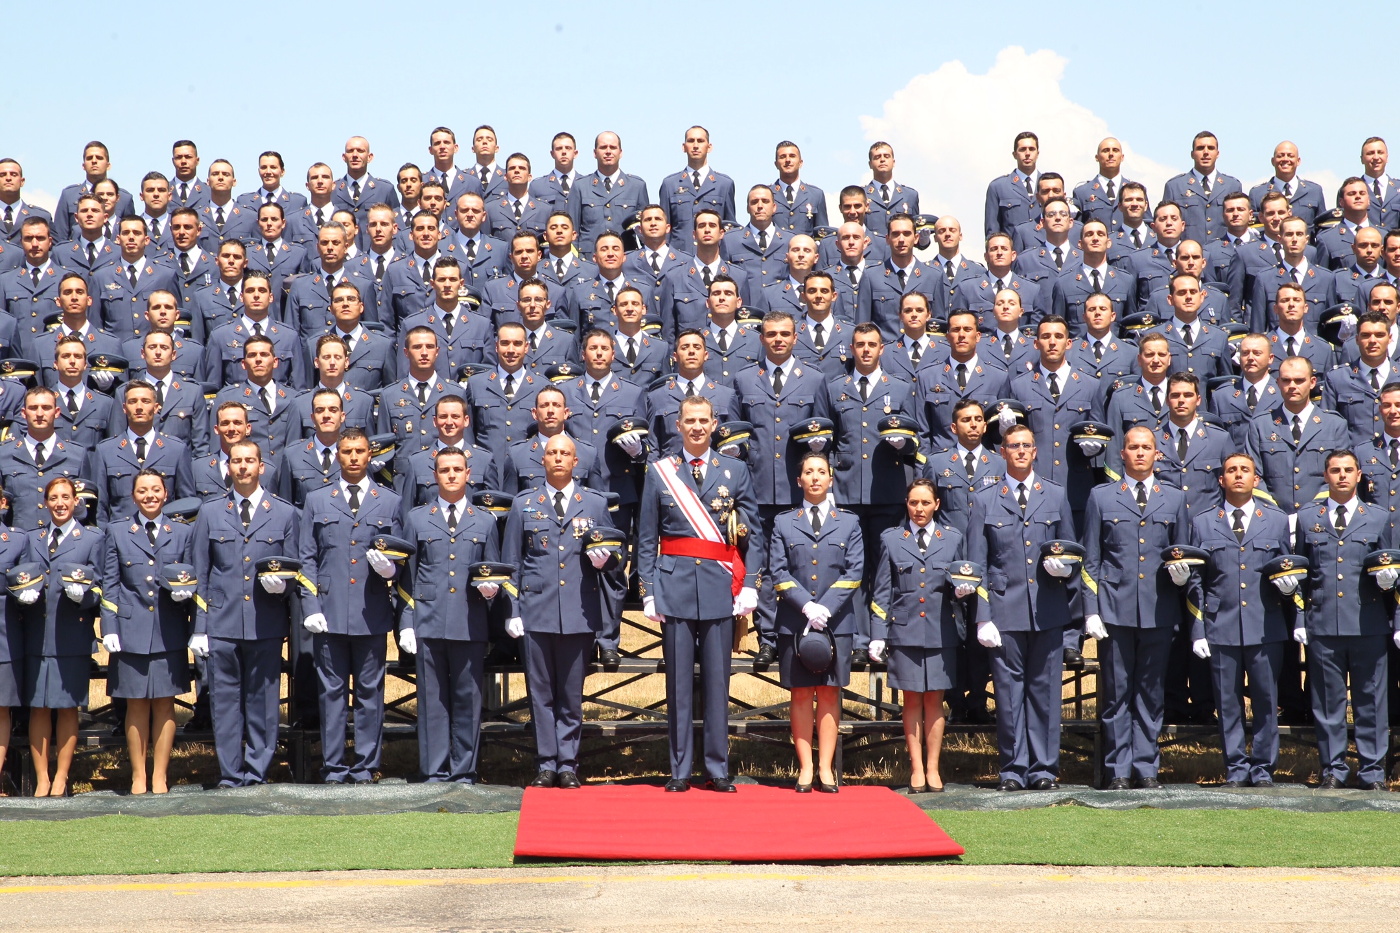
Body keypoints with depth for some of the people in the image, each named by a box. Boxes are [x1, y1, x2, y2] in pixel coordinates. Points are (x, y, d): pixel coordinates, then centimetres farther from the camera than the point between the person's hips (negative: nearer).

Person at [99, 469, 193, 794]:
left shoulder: (183, 532, 11)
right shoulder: (117, 532, 10)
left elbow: (192, 579, 14)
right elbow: (110, 584, 7)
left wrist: (185, 590, -10)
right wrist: (110, 629, -2)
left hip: (170, 632, 0)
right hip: (131, 630, 0)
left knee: (165, 703, 2)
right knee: (136, 704, 2)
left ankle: (160, 776, 8)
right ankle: (138, 776, 10)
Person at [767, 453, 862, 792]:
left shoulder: (849, 523, 10)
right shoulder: (783, 524, 10)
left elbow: (855, 571, 1)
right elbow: (778, 572, 1)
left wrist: (826, 607, -11)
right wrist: (807, 606, -13)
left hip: (837, 622, 0)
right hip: (794, 622, 0)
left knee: (829, 694, 1)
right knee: (801, 694, 1)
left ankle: (826, 769, 3)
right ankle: (805, 769, 3)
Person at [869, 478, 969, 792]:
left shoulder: (952, 538, 10)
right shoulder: (891, 539, 7)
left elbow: (959, 584, 16)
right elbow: (882, 591, 6)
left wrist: (962, 590, -9)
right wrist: (878, 635, 0)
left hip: (941, 632, 1)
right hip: (905, 630, -1)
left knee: (934, 700, 3)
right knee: (912, 700, 2)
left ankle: (933, 769, 10)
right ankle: (916, 769, 7)